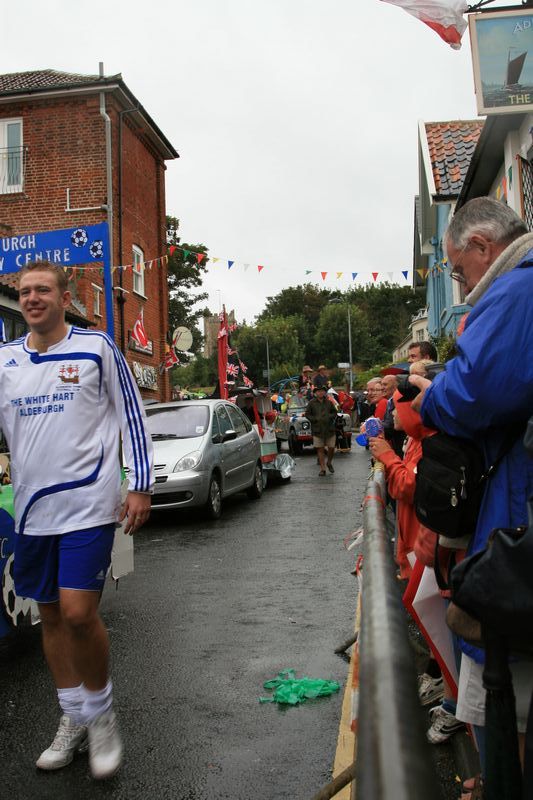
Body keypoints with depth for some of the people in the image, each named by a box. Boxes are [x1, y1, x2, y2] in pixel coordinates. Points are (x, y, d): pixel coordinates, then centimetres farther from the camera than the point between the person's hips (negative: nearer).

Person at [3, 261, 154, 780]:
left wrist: (140, 486, -5)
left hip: (88, 503, -4)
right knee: (50, 615, 12)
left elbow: (131, 416, -1)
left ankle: (101, 714, 16)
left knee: (78, 613, -10)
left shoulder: (97, 347, -2)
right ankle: (73, 719, 30)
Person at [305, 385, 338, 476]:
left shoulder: (329, 402, 7)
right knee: (320, 449, 1)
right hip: (317, 430, -2)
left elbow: (334, 412, 15)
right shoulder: (311, 403, 1)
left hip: (329, 428, 2)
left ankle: (329, 462, 30)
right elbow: (307, 414, 3)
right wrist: (316, 419, -10)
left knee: (331, 448, 3)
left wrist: (330, 417, -5)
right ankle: (322, 469, 8)